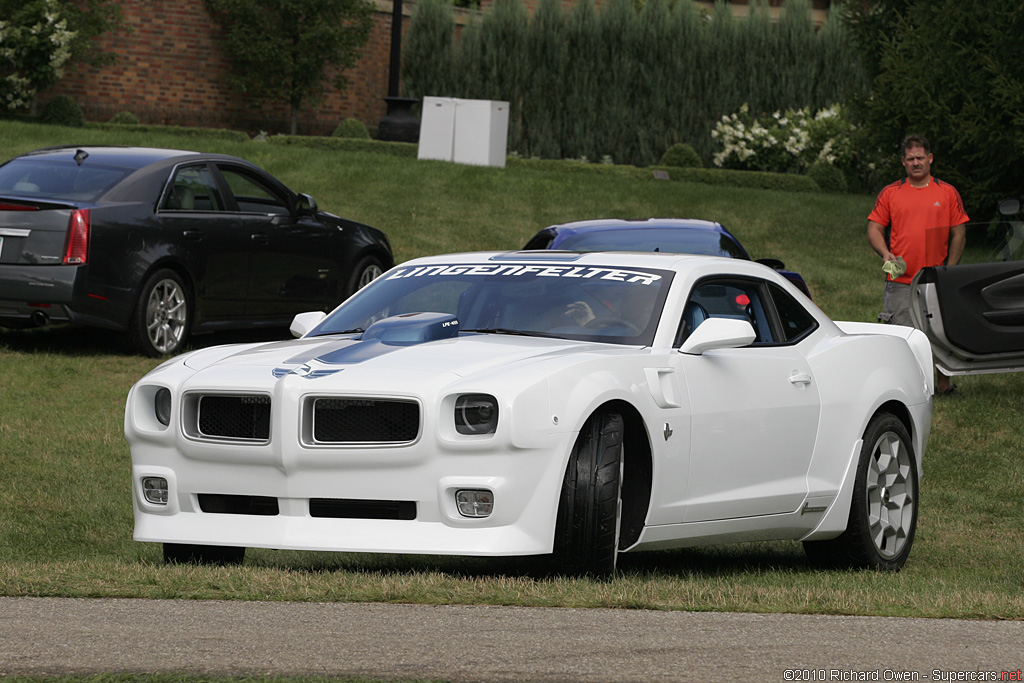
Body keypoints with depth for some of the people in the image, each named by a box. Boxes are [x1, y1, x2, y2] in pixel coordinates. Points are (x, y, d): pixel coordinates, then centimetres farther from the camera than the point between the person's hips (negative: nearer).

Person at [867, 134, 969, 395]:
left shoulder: (947, 193, 8)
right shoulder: (890, 193, 8)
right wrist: (885, 254, -10)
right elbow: (874, 229, 9)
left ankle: (943, 382, 14)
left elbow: (958, 234, 8)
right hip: (900, 281, 0)